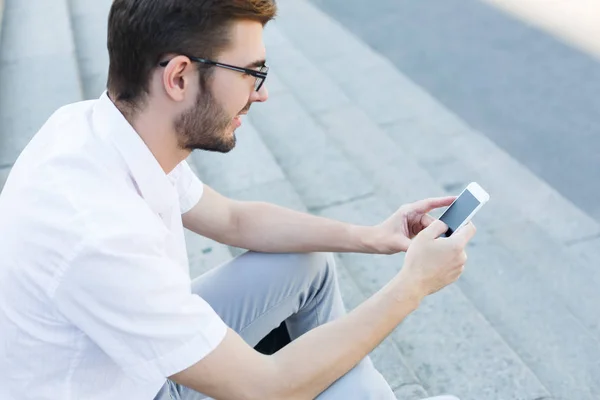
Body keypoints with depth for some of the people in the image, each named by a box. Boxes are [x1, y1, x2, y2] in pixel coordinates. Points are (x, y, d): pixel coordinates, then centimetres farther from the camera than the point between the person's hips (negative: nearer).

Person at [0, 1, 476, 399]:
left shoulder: (104, 125, -12)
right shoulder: (95, 232, -37)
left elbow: (233, 219, 4)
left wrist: (370, 237, -4)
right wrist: (414, 284, -21)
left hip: (143, 353, 7)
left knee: (309, 262, 9)